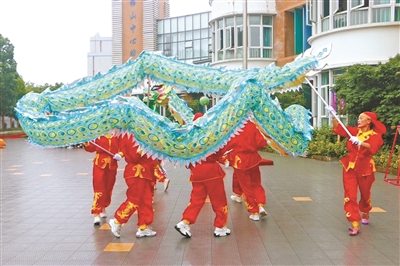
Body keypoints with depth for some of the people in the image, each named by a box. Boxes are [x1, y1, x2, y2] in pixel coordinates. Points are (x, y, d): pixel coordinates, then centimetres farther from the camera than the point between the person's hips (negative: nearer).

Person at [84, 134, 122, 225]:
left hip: (112, 165, 3)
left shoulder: (117, 136, 0)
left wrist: (120, 154, -20)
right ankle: (96, 214, -5)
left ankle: (103, 208, 37)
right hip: (99, 165, -2)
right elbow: (91, 148, 0)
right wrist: (86, 144, -19)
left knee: (109, 189, 15)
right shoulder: (98, 136, -2)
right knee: (99, 190, -7)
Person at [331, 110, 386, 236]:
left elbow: (373, 148, -27)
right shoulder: (355, 131, 5)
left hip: (365, 168, -2)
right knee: (350, 196, -7)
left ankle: (365, 215, 46)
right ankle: (355, 224, -5)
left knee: (365, 195, 16)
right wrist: (333, 116, -13)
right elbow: (338, 128, 0)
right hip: (350, 167, 2)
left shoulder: (375, 136, -7)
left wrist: (360, 143, -43)